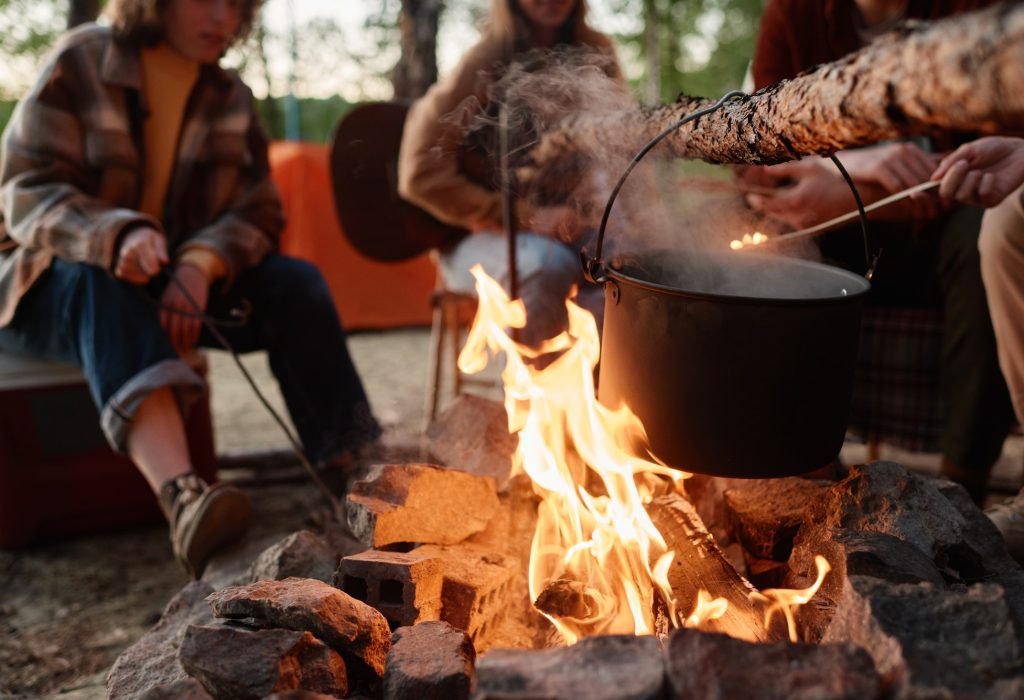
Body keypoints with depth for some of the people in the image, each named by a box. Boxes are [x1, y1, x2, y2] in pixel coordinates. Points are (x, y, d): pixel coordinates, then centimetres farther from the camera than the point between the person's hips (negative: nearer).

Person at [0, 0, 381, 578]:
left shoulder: (230, 97, 4)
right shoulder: (80, 63, -8)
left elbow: (258, 209, -3)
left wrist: (201, 263, -25)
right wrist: (116, 235, -36)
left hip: (182, 283, 4)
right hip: (54, 287, -3)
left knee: (295, 283, -19)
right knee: (102, 283, -38)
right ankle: (181, 496, -59)